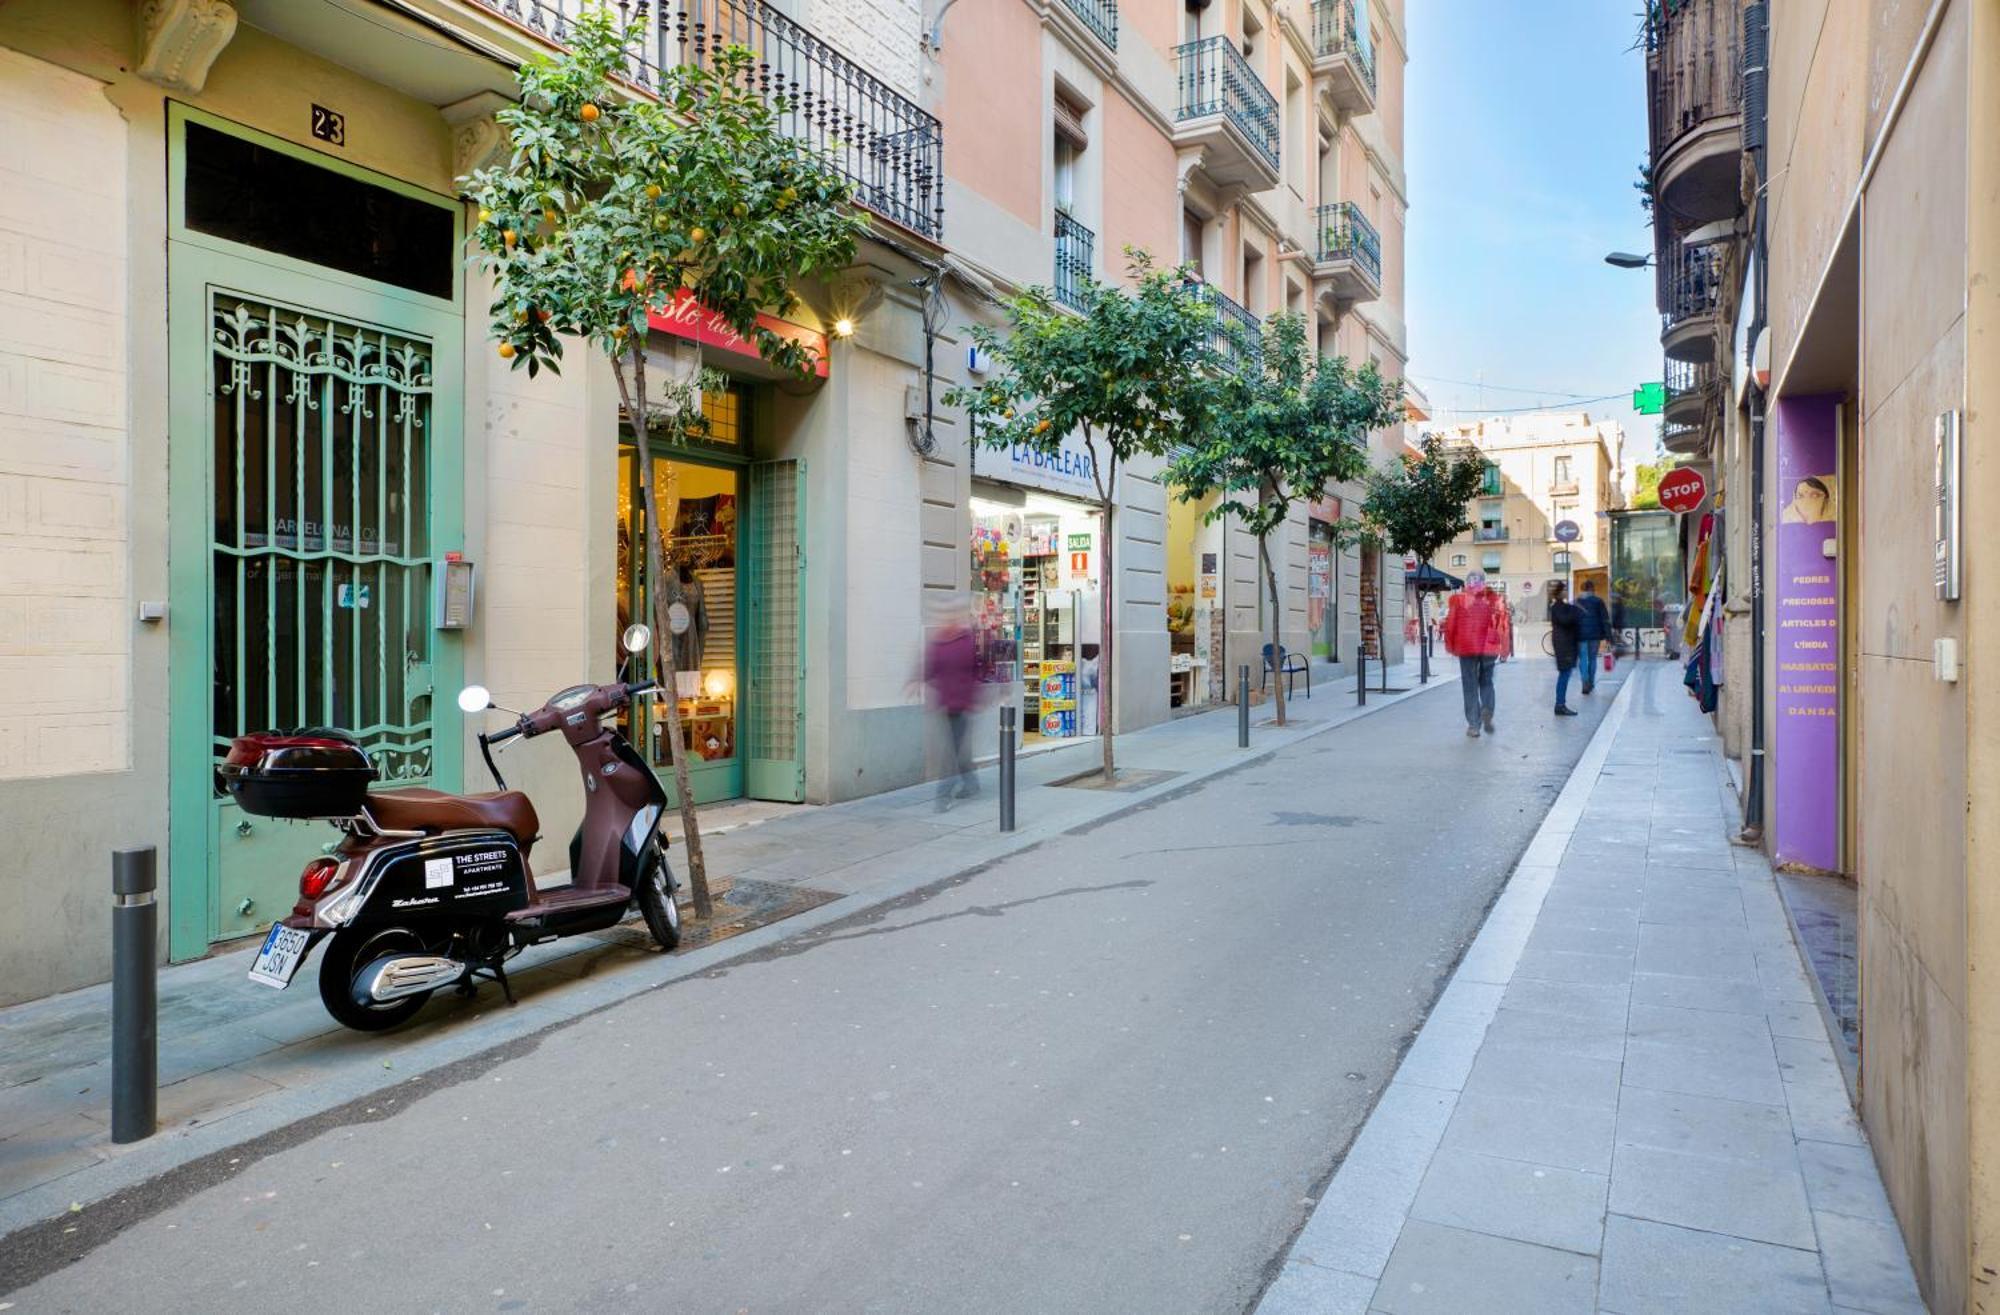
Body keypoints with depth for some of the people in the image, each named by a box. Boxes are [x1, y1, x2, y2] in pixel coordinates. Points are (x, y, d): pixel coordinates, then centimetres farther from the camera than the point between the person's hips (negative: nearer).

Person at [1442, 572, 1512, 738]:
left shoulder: (1458, 599, -1)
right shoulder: (1495, 599, 4)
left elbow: (1451, 624, -2)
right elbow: (1503, 623, 1)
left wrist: (1450, 647, 8)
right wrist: (1504, 648, 7)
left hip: (1466, 648, -2)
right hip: (1489, 648, 2)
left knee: (1470, 686, 4)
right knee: (1486, 681, 19)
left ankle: (1474, 725, 2)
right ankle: (1487, 710, -5)